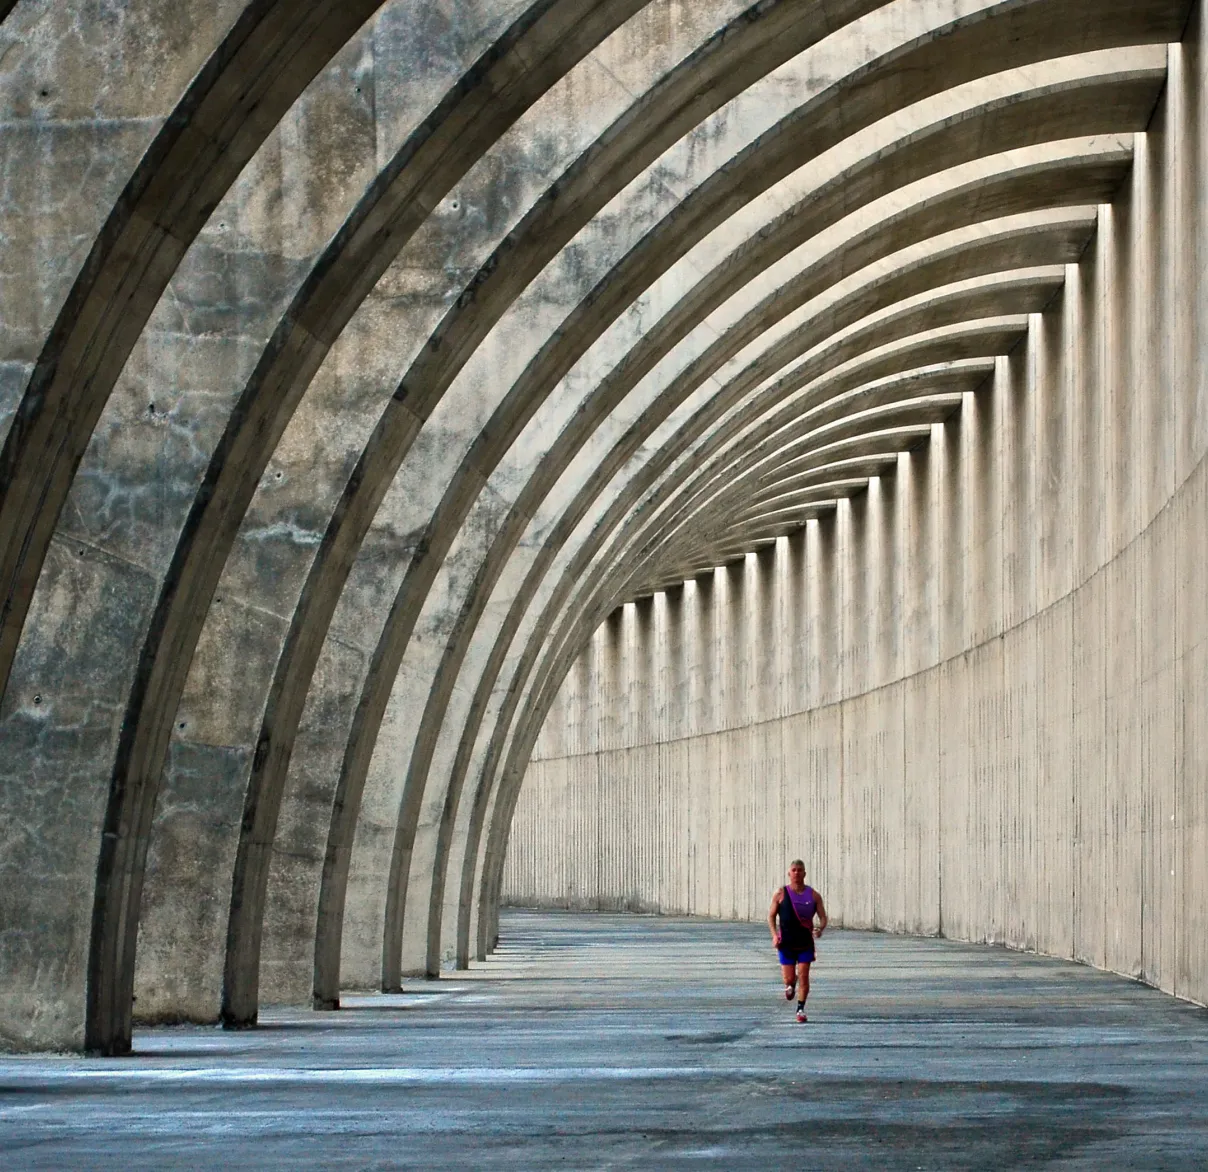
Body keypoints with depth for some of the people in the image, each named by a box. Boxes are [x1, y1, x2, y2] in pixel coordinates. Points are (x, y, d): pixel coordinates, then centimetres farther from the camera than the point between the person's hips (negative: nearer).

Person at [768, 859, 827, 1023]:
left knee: (803, 977, -6)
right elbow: (771, 916, 6)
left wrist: (820, 929, -21)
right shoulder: (781, 894, -1)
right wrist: (774, 934, -9)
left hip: (805, 943, 0)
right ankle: (790, 986, 37)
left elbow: (823, 918, 2)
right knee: (789, 979, 0)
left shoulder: (813, 896, 1)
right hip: (786, 943, 0)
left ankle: (801, 1009, 5)